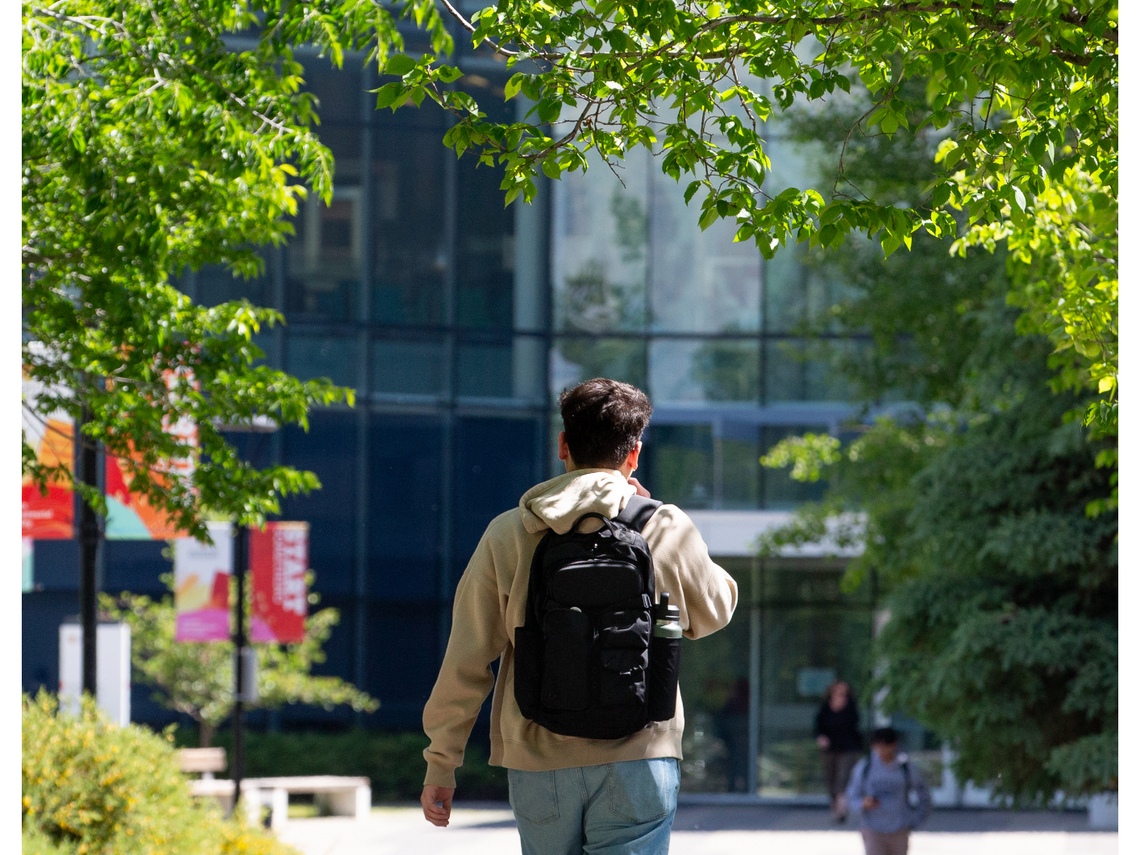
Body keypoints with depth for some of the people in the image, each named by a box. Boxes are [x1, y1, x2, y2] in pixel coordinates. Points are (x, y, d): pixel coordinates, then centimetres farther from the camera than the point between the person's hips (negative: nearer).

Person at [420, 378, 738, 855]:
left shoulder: (508, 535, 1)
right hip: (638, 761, -2)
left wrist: (441, 765, 9)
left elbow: (466, 663, 1)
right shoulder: (667, 529, -1)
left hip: (537, 762, 2)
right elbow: (714, 611, 18)